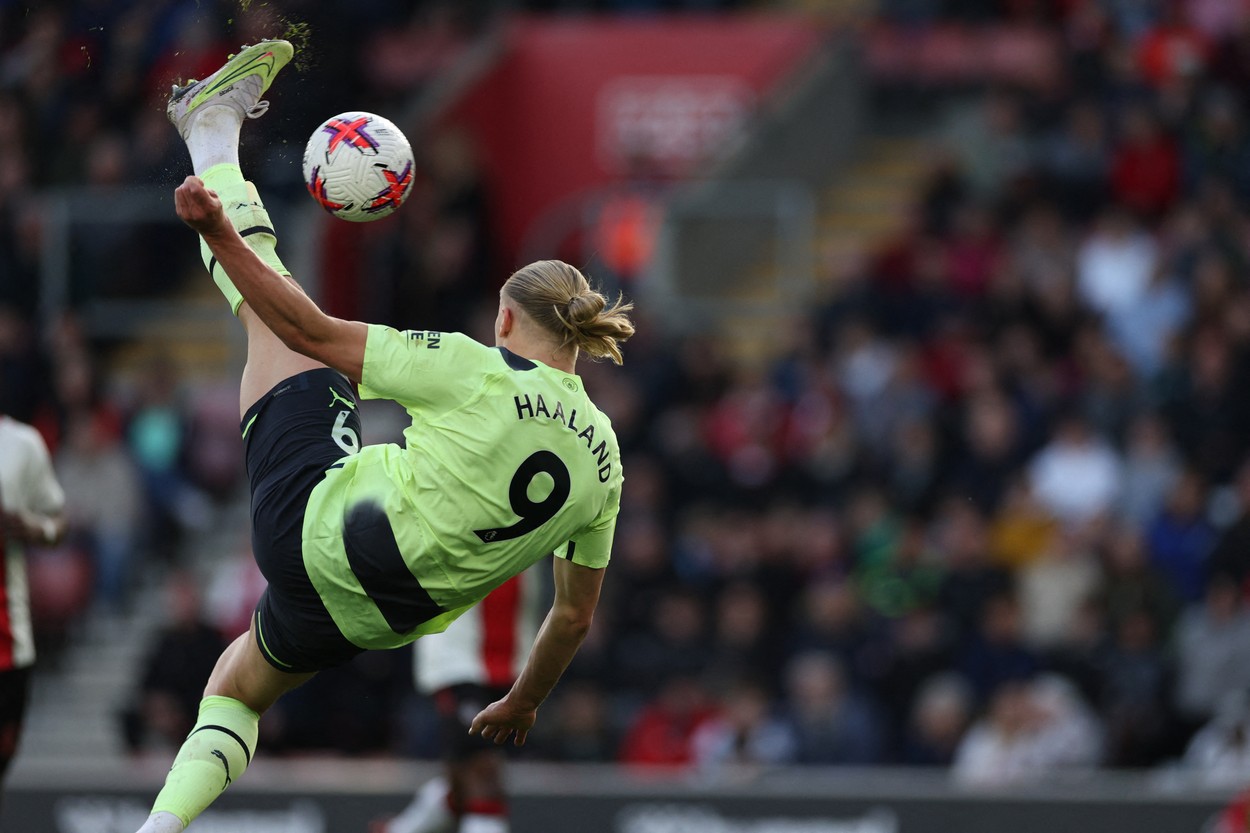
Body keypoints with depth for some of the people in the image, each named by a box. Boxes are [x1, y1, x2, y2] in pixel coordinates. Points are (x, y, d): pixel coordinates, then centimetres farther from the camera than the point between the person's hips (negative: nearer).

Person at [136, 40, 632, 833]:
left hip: (314, 530, -5)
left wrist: (219, 232, -14)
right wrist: (524, 703, 24)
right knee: (241, 686, 33)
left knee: (270, 303, 11)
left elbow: (314, 333, -16)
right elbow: (577, 615, 9)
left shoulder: (478, 373, -13)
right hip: (380, 619, 5)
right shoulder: (604, 461, 0)